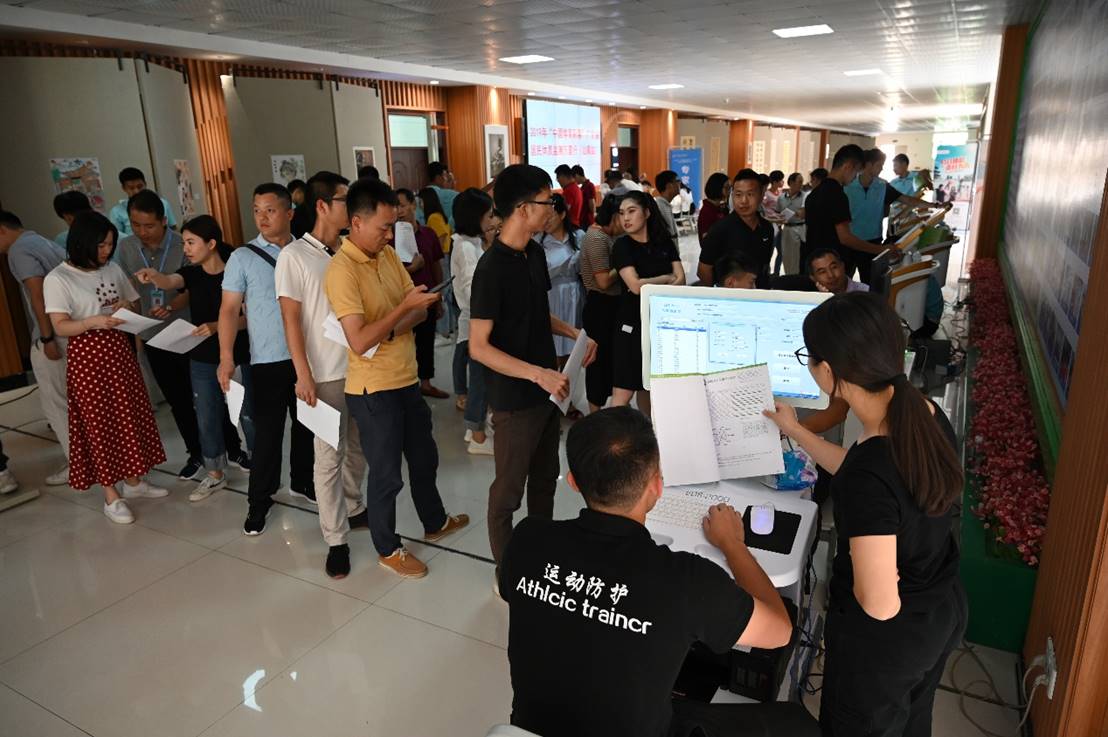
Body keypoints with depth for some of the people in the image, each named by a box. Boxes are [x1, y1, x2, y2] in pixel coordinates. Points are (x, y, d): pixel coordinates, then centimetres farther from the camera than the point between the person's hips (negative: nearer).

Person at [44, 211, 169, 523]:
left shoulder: (113, 269, 6)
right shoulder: (58, 279, -9)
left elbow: (135, 306, 16)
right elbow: (60, 327, -13)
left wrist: (126, 306, -8)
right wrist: (94, 321, -30)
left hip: (119, 350, 5)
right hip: (87, 356, -5)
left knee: (129, 415, 11)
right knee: (98, 422, 2)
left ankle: (133, 481, 26)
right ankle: (111, 495, 12)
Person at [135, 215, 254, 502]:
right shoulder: (192, 273, 1)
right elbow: (170, 282, -21)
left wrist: (218, 326, -27)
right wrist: (154, 276, -44)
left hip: (239, 357, -4)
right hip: (203, 359, 4)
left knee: (248, 414, 6)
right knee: (207, 417, 11)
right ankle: (215, 473, 27)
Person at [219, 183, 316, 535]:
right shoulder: (243, 258, -3)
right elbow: (229, 309, -4)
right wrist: (226, 358, -13)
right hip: (268, 361, -3)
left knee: (307, 424, 15)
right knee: (267, 432, 2)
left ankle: (302, 481, 36)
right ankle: (259, 501, 19)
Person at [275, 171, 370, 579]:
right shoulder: (294, 256, -8)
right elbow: (291, 320, -9)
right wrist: (303, 375, -13)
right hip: (325, 374, -5)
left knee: (359, 447, 16)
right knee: (329, 457, 2)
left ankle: (353, 509, 37)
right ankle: (336, 540, 13)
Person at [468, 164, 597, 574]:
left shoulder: (535, 253, 3)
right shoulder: (492, 268, -22)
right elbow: (478, 347, -23)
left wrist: (573, 333, 2)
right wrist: (538, 374, -29)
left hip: (548, 389, 8)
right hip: (515, 398, -8)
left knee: (545, 477, 22)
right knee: (509, 487, 9)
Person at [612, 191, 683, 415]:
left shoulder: (664, 241, 7)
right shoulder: (622, 245, -6)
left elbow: (681, 280, 0)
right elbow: (636, 286, -17)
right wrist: (667, 278, -2)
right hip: (633, 323, -4)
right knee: (623, 392, -8)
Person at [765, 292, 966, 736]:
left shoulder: (868, 476, -37)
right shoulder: (927, 415, -12)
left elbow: (880, 606, -30)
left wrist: (853, 577, -9)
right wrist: (797, 432, 15)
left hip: (886, 638, -7)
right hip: (945, 611, 7)